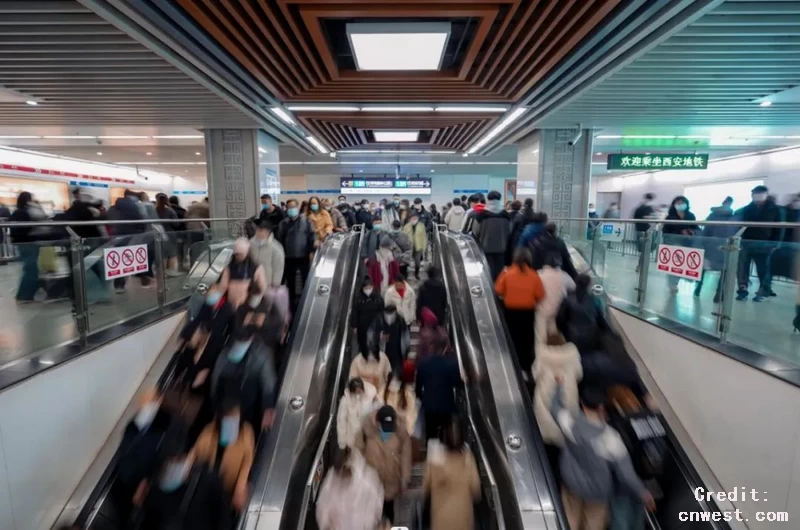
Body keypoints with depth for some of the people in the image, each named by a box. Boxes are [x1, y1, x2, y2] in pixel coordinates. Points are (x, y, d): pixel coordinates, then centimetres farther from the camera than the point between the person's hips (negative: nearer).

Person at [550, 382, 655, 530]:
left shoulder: (571, 422, -28)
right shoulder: (611, 439, -33)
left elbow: (555, 407, -4)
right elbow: (626, 474, -21)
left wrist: (559, 387, 13)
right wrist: (642, 493, -2)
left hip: (571, 482, 2)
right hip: (597, 490, -2)